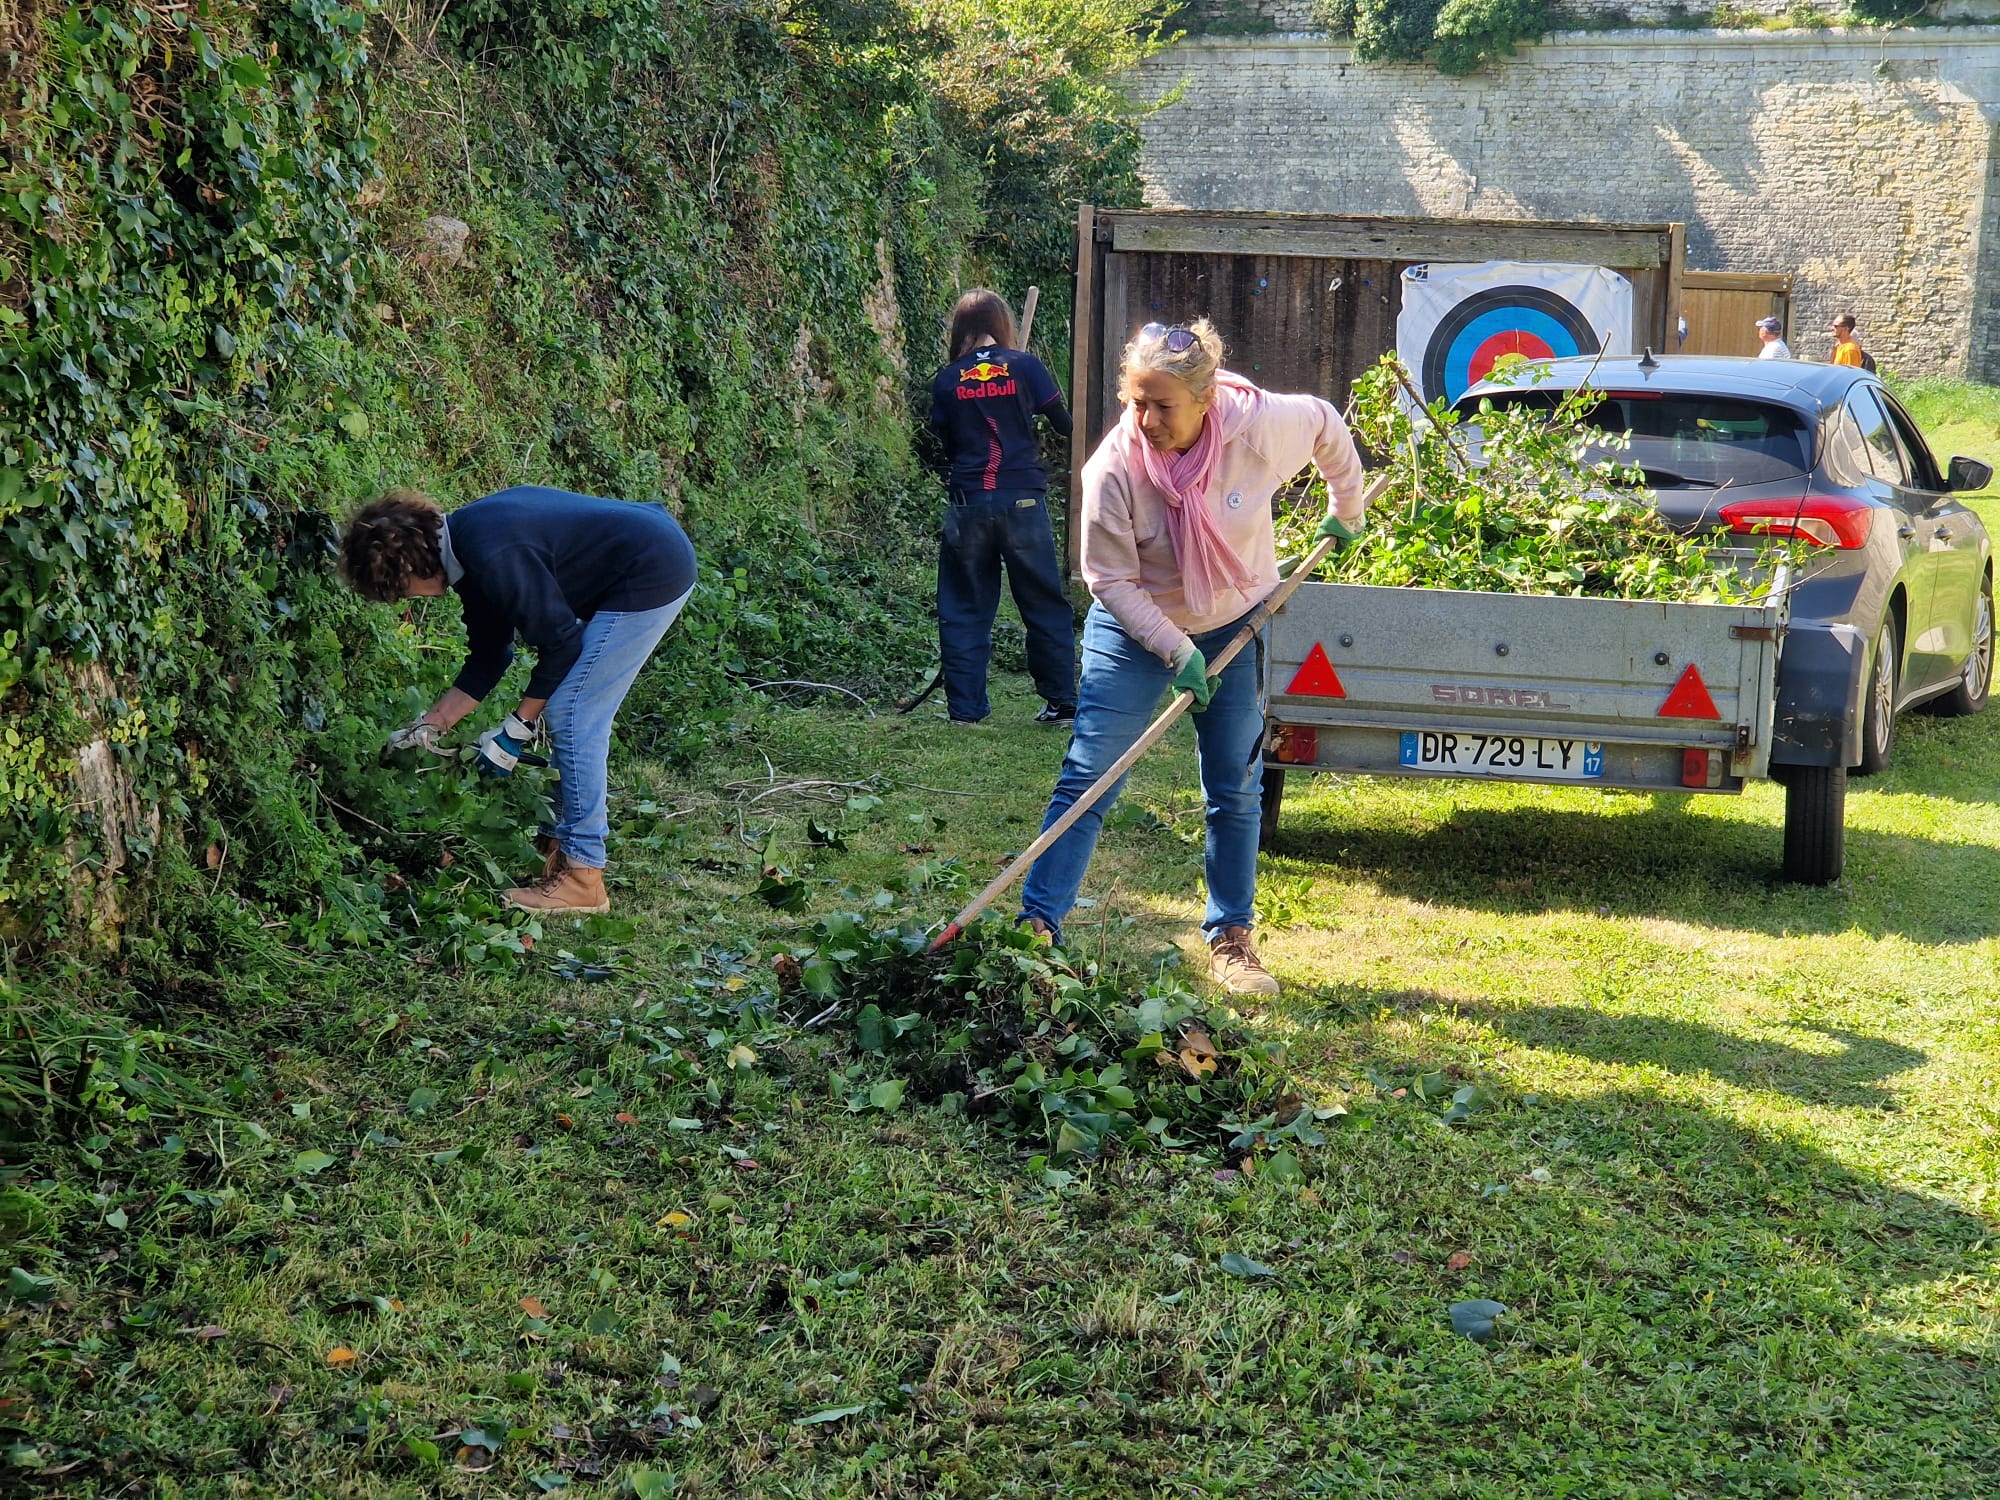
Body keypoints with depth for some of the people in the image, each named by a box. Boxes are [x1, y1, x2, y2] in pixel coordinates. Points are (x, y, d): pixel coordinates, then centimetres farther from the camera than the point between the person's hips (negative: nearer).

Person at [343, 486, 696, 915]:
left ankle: (582, 876, -6)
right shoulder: (466, 545, 6)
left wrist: (517, 728, -9)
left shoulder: (493, 558, -24)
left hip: (653, 574, -10)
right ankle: (564, 842, 21)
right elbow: (487, 658, 14)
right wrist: (432, 725, 16)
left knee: (573, 715, -9)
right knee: (575, 713, 13)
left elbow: (560, 643, -18)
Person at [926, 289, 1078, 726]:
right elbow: (1063, 424, 5)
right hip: (1022, 500, -1)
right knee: (1045, 604, 9)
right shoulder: (1024, 366, -2)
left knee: (964, 609, 9)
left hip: (968, 505, 1)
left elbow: (943, 447, 9)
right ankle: (1062, 702, 11)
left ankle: (965, 707, 8)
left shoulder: (946, 380, 3)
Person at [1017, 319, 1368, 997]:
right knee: (1086, 778, -8)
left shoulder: (1261, 425, -23)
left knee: (1236, 792, 7)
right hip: (1136, 631, -2)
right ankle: (1037, 926, -5)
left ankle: (1230, 940, 18)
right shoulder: (1114, 468, -27)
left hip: (1234, 625, 2)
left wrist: (1346, 508, 12)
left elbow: (1327, 425, 1)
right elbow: (1111, 580, -18)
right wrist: (1176, 652, -23)